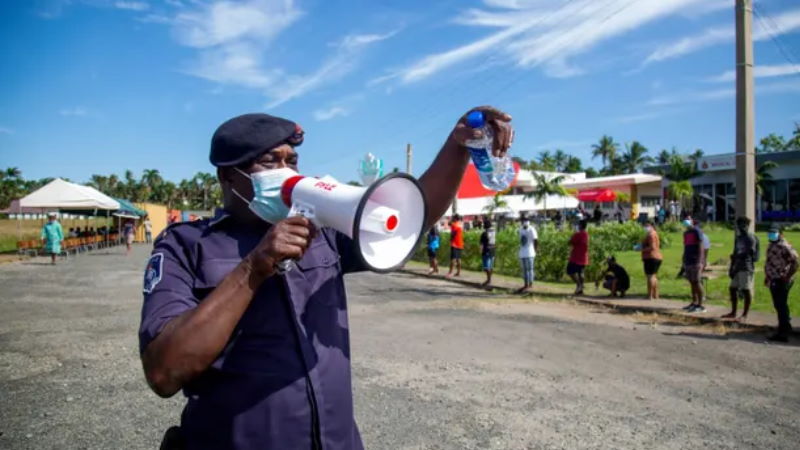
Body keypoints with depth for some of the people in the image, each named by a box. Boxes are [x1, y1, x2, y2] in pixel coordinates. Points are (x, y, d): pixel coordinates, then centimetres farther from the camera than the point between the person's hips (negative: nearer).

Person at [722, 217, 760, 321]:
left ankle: (745, 314, 2)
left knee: (746, 290, -4)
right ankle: (733, 312, 19)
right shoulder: (738, 238, 17)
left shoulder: (750, 238, -7)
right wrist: (731, 267, 16)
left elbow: (750, 252, -16)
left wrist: (736, 256, -18)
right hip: (737, 267, 8)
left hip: (747, 267, -8)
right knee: (732, 289, 10)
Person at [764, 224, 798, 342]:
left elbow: (795, 262, -23)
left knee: (781, 307, -6)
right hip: (774, 281, 10)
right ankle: (786, 327, 34)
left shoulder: (784, 246, -16)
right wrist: (767, 277, 22)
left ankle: (783, 333, -2)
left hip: (781, 282, -10)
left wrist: (788, 277, -20)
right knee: (779, 306, 19)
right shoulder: (772, 246, 14)